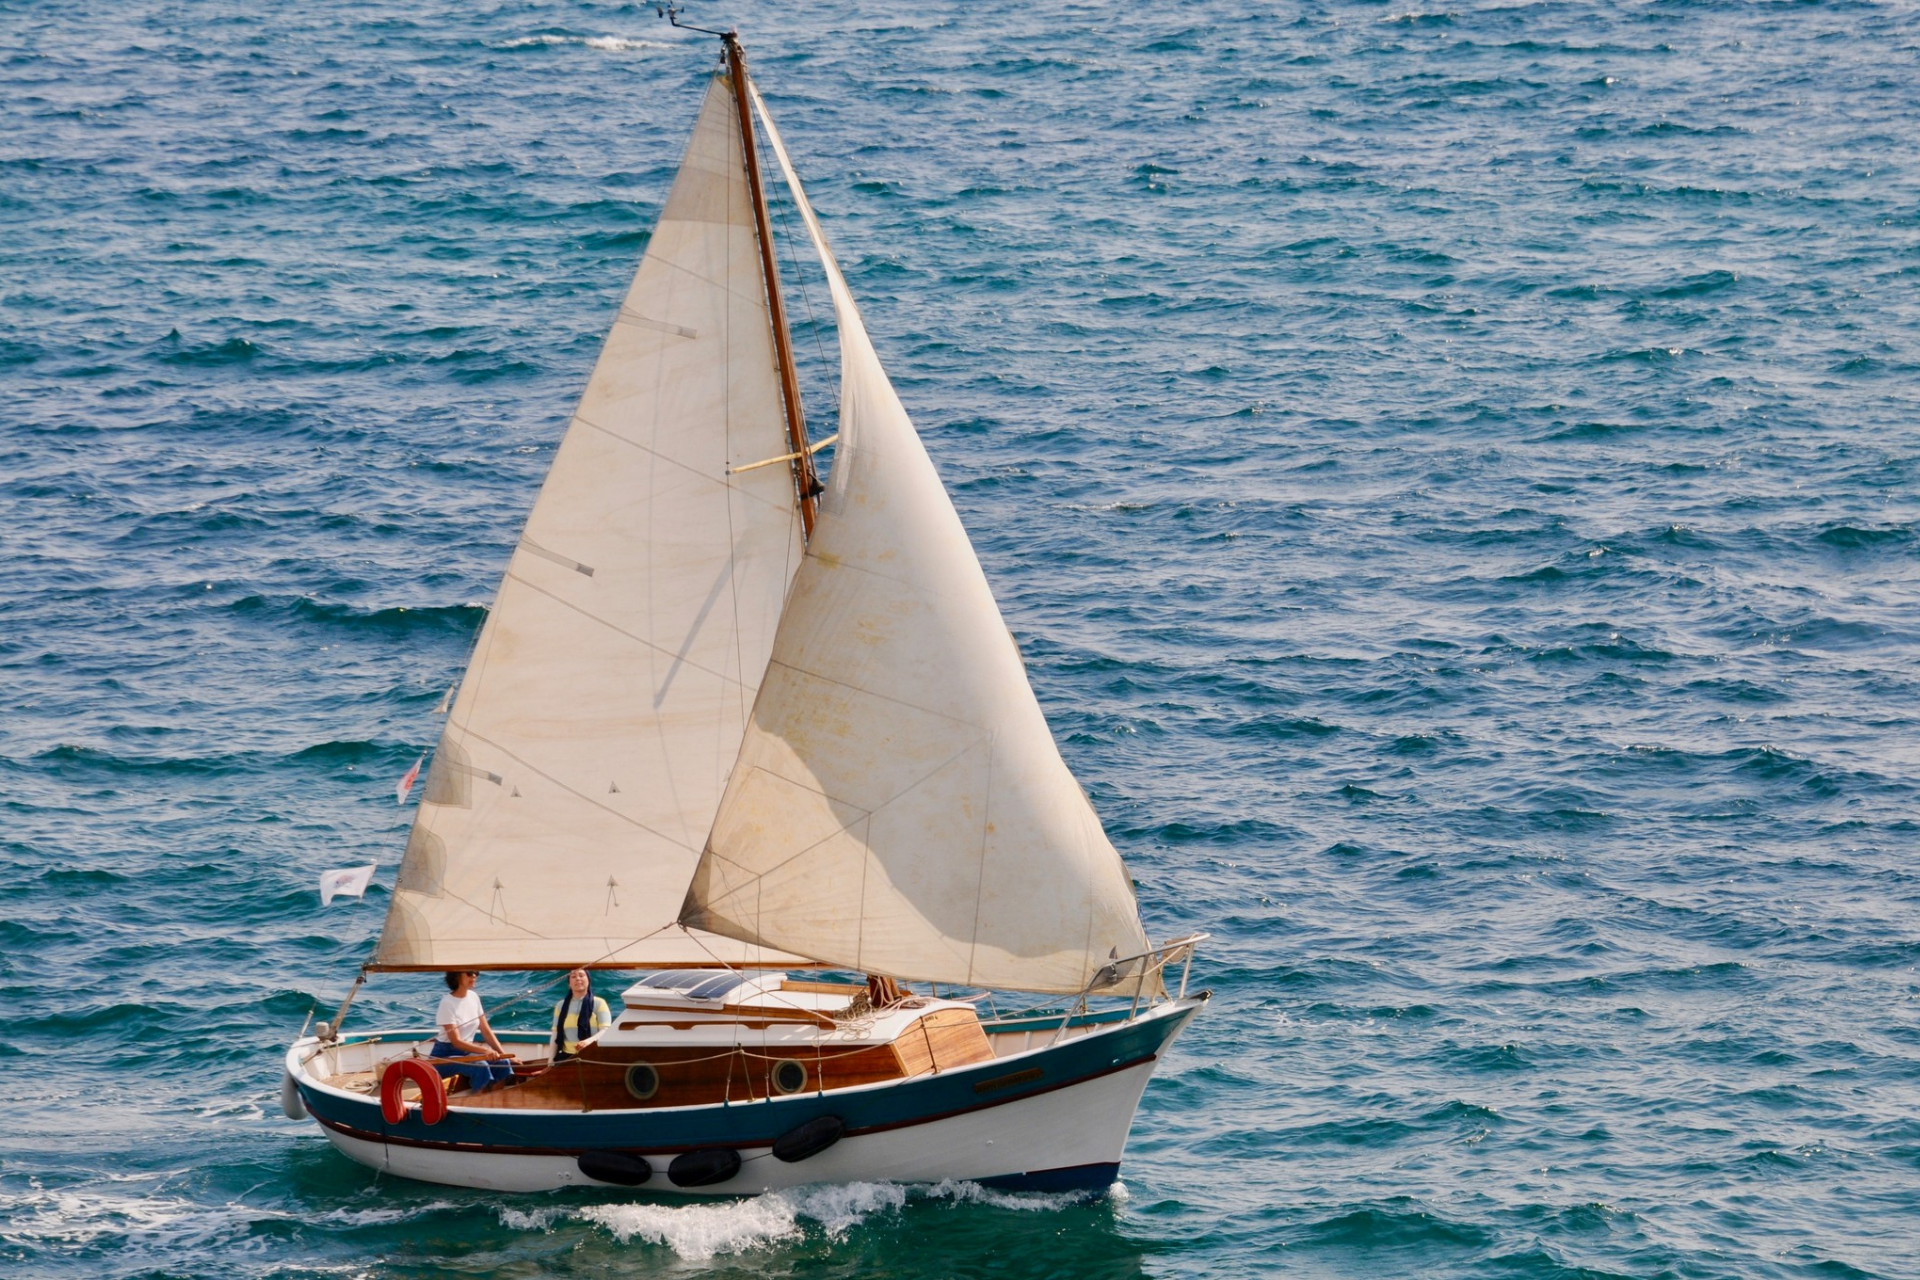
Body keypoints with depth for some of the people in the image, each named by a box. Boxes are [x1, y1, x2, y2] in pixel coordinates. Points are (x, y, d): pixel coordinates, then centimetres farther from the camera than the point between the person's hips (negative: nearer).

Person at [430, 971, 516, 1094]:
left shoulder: (473, 998, 4)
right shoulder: (447, 1003, -17)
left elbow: (486, 1031, 8)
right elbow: (456, 1041, -21)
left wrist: (504, 1054, -4)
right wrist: (485, 1050, -32)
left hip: (466, 1052, 7)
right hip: (445, 1056, -7)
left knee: (502, 1062, -16)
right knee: (480, 1066, -33)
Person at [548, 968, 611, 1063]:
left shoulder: (599, 1003, 3)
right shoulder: (561, 1006, 14)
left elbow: (606, 1031, -8)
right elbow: (555, 1035, 14)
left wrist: (589, 1041, -28)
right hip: (566, 1057, 3)